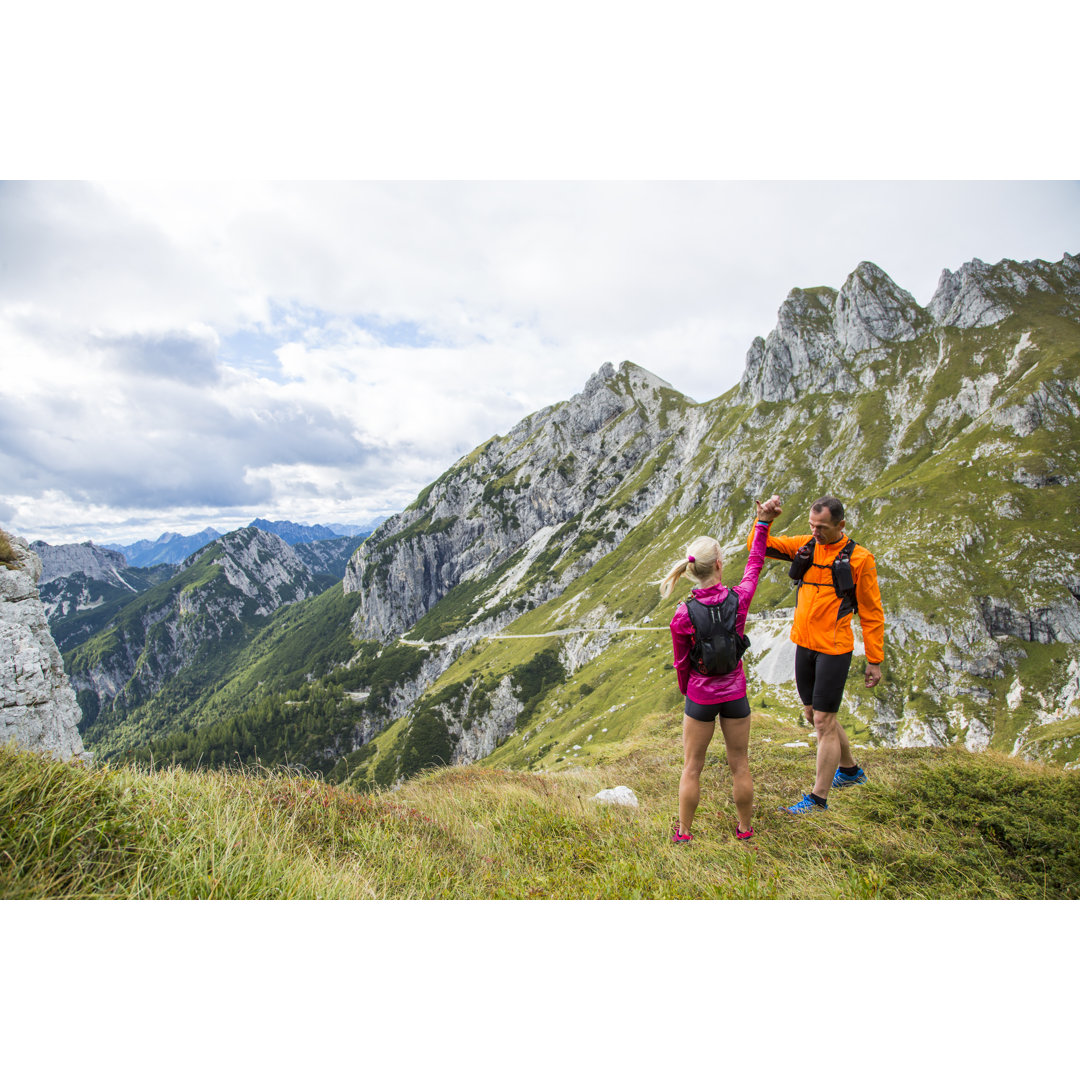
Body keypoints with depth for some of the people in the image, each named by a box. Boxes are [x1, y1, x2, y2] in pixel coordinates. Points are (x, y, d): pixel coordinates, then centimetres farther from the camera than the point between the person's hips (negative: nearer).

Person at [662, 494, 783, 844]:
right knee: (740, 766, 18)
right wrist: (763, 523, 14)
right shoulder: (739, 599, -16)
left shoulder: (682, 615, -18)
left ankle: (684, 832, 27)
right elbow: (754, 564, 4)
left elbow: (681, 663, -5)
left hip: (700, 697, -1)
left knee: (692, 768, 14)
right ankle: (745, 828, 35)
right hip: (735, 694, 1)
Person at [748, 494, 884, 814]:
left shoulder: (858, 558, -11)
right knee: (813, 713, 18)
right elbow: (758, 546, 1)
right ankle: (850, 770, 42)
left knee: (824, 721, 0)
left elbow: (872, 613, -6)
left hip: (834, 649, -6)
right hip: (803, 645, 6)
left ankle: (818, 797, 14)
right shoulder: (804, 546, 2)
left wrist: (875, 660, -4)